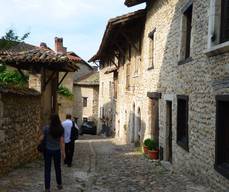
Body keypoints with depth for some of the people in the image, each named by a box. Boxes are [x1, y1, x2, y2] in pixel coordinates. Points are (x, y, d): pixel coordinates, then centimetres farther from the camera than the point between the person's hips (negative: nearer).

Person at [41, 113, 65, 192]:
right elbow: (62, 141, -7)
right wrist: (63, 152, 1)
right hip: (57, 150, 2)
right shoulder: (61, 129, -9)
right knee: (58, 167, 19)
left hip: (48, 150, -2)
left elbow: (42, 138, -6)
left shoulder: (46, 128, -14)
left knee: (47, 169, 7)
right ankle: (59, 184, 33)